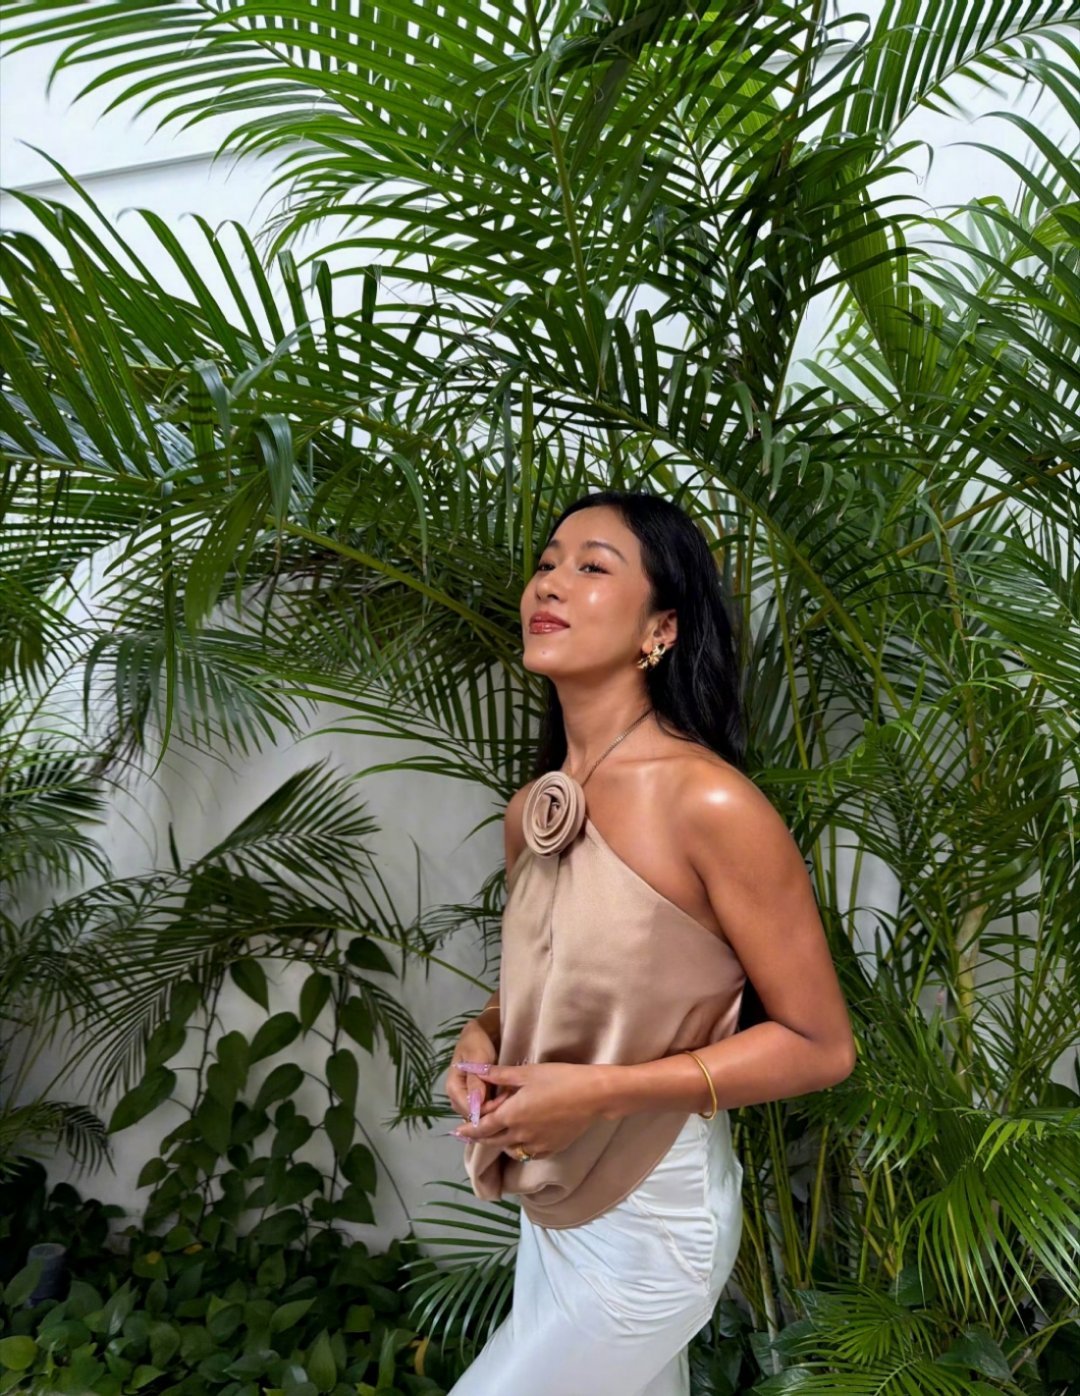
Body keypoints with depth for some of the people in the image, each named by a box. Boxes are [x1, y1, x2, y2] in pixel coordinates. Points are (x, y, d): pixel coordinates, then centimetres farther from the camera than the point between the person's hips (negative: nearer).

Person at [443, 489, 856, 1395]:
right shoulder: (530, 809, -2)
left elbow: (821, 1045, -17)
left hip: (654, 1222, -6)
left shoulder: (712, 803, -24)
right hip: (552, 1202, 6)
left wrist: (599, 1092, -22)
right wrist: (482, 1041, -7)